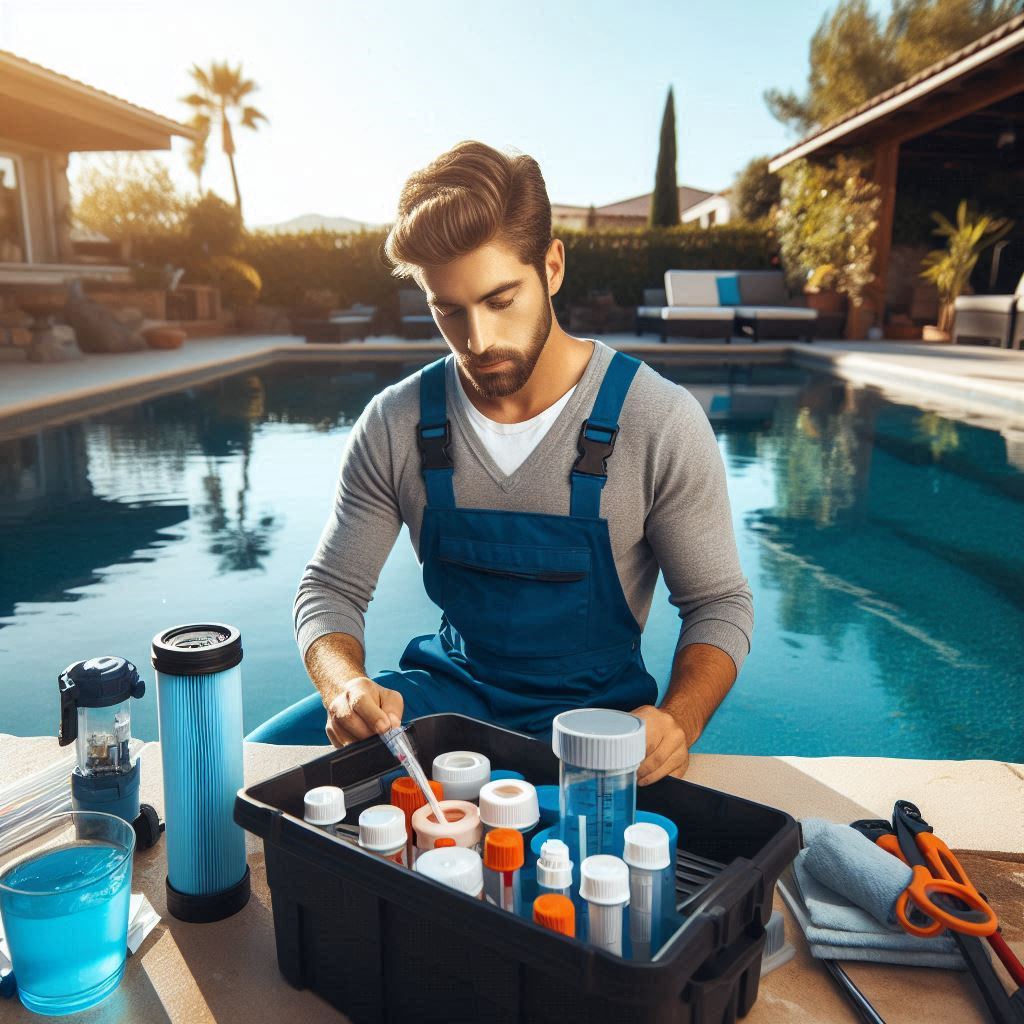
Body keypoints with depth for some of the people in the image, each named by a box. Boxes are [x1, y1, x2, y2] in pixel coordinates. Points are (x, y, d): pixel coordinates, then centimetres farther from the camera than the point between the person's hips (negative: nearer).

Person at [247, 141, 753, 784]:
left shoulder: (660, 423, -15)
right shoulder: (395, 425, -8)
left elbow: (719, 603, -6)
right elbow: (332, 590, 0)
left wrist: (677, 720, -26)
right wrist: (346, 686, -23)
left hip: (595, 706, -2)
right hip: (450, 687, 3)